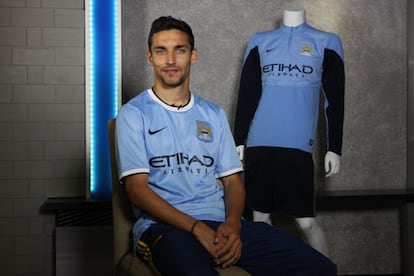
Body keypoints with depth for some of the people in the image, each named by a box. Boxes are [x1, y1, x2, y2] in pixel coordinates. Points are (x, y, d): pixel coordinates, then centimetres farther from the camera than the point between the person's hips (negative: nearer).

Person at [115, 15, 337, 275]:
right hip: (164, 226, -4)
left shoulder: (215, 115, 18)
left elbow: (233, 181, 14)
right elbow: (137, 188, -5)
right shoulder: (133, 114, 5)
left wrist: (232, 223, -9)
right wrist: (197, 228, -17)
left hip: (220, 222, 5)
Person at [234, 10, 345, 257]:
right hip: (258, 144, 3)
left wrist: (334, 148, 0)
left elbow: (335, 101, 4)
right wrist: (239, 141, 6)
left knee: (307, 221, -5)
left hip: (298, 145, -2)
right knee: (260, 216, 6)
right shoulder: (260, 42, 13)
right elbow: (246, 95, 11)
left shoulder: (327, 43, 7)